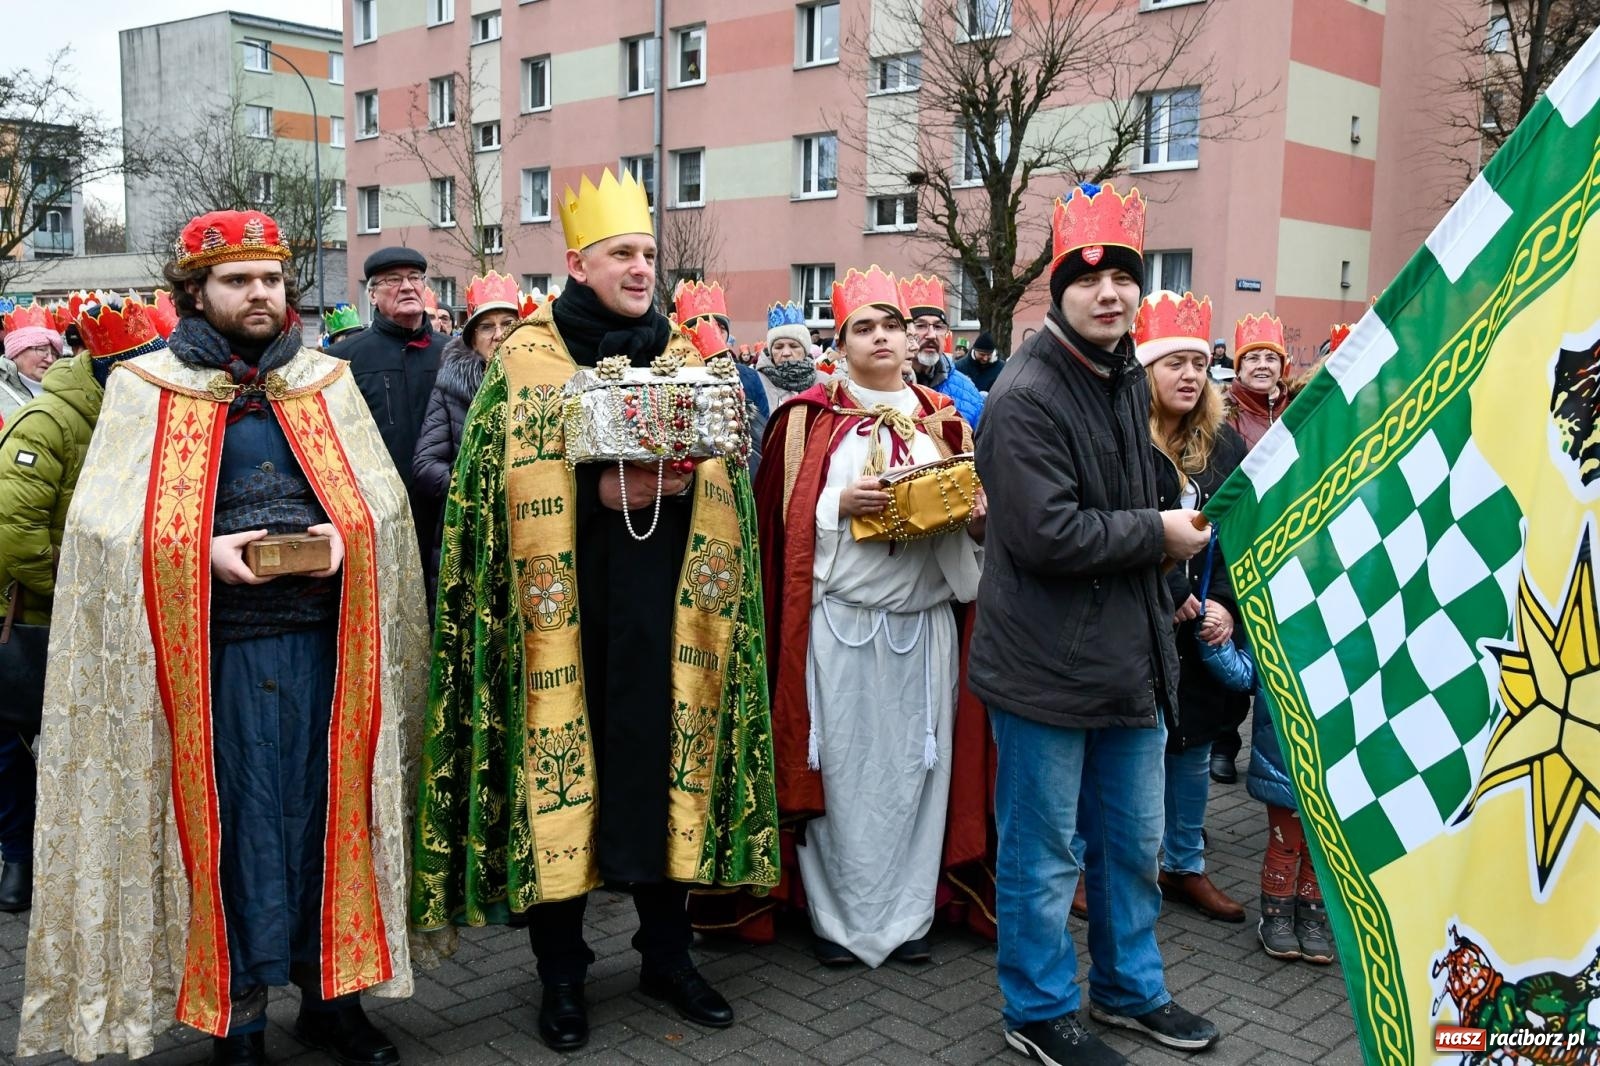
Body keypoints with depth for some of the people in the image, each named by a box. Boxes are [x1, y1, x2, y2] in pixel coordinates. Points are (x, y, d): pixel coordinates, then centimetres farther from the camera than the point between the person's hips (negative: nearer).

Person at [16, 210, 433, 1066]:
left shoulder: (326, 380, 11)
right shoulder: (145, 387, 4)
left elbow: (382, 496, 8)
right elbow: (107, 525, -3)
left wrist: (347, 536, -12)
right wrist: (202, 553, -18)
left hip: (320, 641, 2)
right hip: (208, 649, -2)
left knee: (326, 810, 8)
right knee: (228, 821, 5)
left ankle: (331, 989, 23)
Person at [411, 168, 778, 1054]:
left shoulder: (685, 359, 11)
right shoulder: (524, 360, 1)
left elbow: (729, 470, 9)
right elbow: (499, 483, -6)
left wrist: (682, 484, -13)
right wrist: (600, 489, -18)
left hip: (661, 605, 3)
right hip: (564, 613, -3)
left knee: (665, 763, 8)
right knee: (559, 769, 2)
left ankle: (667, 951, 25)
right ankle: (560, 971, 18)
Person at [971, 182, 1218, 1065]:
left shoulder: (1128, 380, 11)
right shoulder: (1025, 397, -17)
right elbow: (1046, 532, -24)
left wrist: (1169, 522, 9)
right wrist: (1156, 534, -13)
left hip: (1130, 654, 9)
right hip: (1047, 665, -8)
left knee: (1134, 840, 20)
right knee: (1044, 853, 6)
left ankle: (1129, 988, 38)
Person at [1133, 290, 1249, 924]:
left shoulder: (1224, 444, 8)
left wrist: (1224, 605, -8)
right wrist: (1178, 597, -15)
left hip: (1207, 627, 6)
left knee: (1194, 748, 15)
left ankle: (1186, 867, 30)